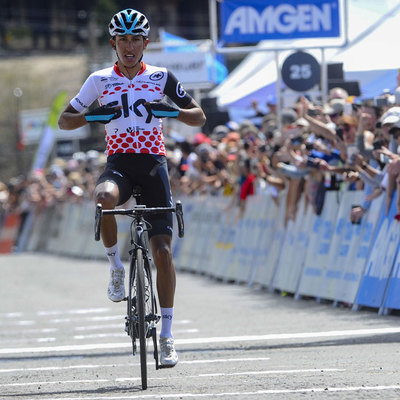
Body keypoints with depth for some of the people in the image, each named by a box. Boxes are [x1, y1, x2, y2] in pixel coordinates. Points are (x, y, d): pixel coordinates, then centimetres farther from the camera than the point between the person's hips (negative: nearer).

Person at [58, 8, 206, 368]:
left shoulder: (160, 78, 5)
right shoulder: (100, 80, 6)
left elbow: (199, 118, 7)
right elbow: (64, 121, 9)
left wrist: (172, 111, -14)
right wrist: (91, 116, -13)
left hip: (153, 164, 0)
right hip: (118, 163, 0)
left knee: (162, 251, -8)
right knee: (104, 199, -38)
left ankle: (167, 334, 2)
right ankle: (115, 267, -13)